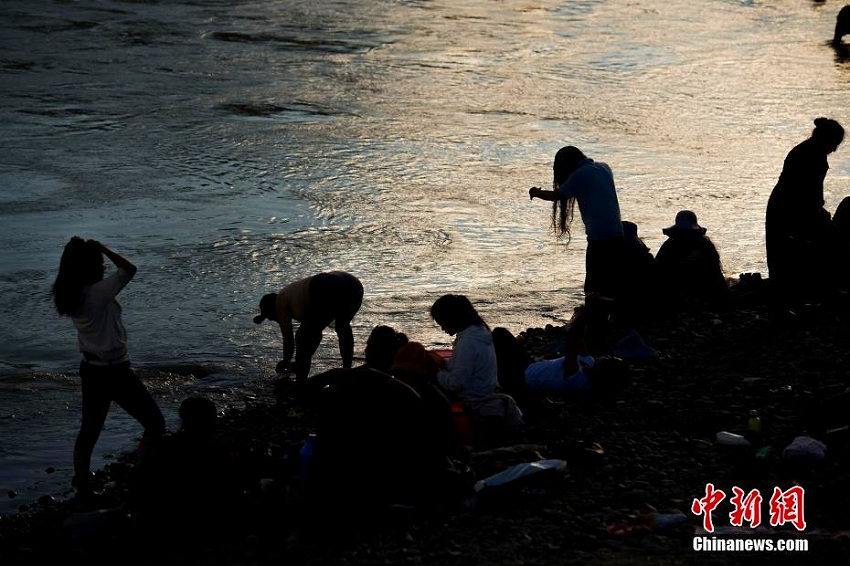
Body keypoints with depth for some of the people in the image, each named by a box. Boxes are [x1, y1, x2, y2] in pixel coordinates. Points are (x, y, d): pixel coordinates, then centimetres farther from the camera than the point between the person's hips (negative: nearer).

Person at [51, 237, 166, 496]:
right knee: (155, 424, 0)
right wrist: (103, 249, -11)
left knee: (89, 431, 18)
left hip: (91, 370, 9)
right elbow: (129, 269, -21)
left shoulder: (72, 295, 2)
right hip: (114, 371, -9)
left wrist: (83, 250, 9)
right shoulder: (96, 293, -23)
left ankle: (83, 489, 24)